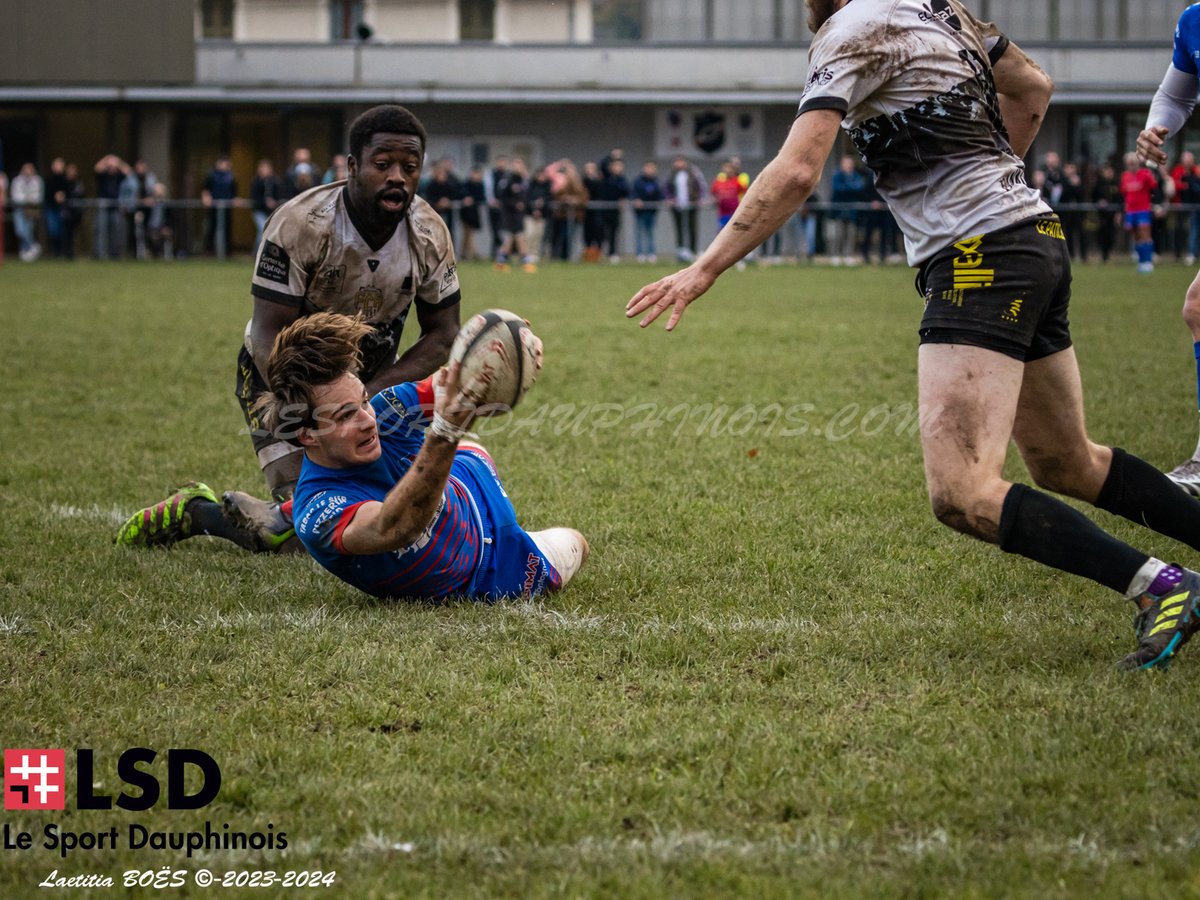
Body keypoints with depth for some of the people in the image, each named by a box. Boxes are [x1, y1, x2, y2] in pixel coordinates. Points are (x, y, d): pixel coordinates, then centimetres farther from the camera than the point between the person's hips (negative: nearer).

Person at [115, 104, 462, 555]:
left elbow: (442, 335, -5)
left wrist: (373, 395, -22)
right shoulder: (301, 226, -28)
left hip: (374, 378, 5)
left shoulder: (429, 235, -12)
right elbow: (271, 336, -26)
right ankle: (197, 511, 11)